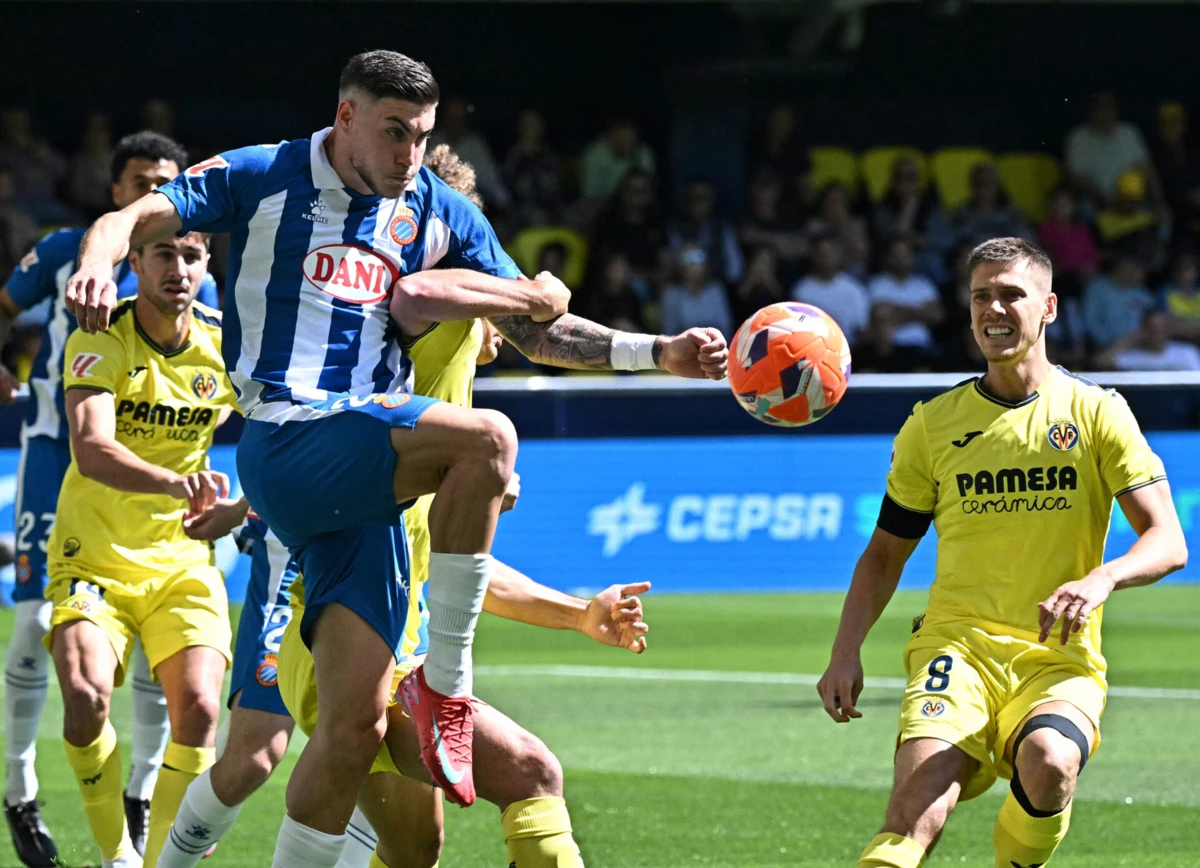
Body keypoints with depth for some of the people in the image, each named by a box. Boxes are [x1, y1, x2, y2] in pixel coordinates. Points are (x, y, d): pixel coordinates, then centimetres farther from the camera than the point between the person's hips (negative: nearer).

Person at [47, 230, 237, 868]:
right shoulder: (98, 343, -15)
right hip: (93, 557, -3)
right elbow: (92, 452, -32)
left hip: (182, 560, 3)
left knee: (198, 711, -18)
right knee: (87, 696, -25)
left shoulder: (224, 343, -4)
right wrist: (175, 483, -50)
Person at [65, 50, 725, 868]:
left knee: (357, 721, -6)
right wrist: (97, 267, -25)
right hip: (285, 447, -5)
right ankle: (444, 683, -18)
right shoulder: (262, 179, 4)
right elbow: (131, 220, -2)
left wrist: (660, 353, 9)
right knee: (487, 436, -28)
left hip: (361, 477, 5)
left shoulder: (441, 213, 16)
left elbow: (539, 332, 20)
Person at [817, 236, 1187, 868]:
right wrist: (846, 651, 6)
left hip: (1061, 657, -1)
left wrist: (1101, 579, -23)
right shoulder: (932, 424, 12)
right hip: (957, 643, 1)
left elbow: (1168, 542, -1)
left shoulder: (1095, 412, 5)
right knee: (923, 793, -28)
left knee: (1049, 760, -34)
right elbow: (886, 552, 20)